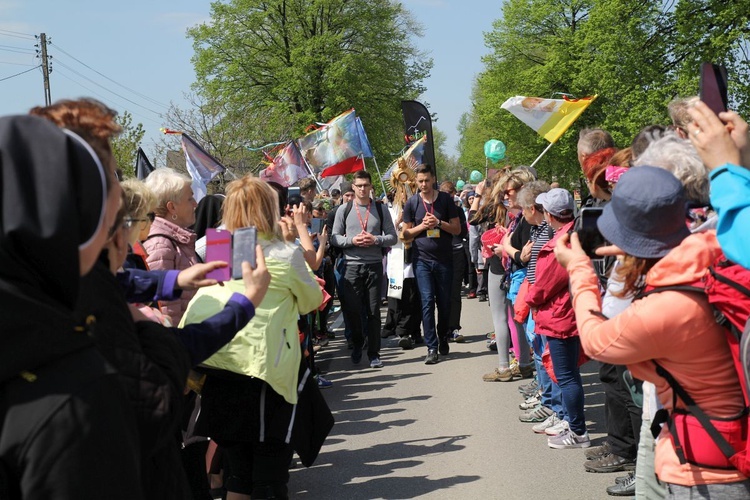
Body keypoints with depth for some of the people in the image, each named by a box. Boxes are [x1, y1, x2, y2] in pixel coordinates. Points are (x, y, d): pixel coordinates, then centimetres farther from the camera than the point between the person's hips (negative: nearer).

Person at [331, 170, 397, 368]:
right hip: (351, 265, 0)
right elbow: (334, 237, 4)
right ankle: (357, 343, 27)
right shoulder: (344, 210, 6)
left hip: (374, 265, 0)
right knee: (352, 309, 0)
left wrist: (375, 240, -11)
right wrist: (352, 241, -12)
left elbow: (393, 237, 6)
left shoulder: (381, 210, 7)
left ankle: (374, 353, 9)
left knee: (373, 311, 1)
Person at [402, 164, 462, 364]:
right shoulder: (412, 203, 3)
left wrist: (439, 223, -14)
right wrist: (422, 226, -11)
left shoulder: (446, 200, 2)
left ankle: (443, 338, 29)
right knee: (427, 302, -7)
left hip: (444, 259, 1)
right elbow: (406, 234, 6)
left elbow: (457, 229, 2)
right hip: (422, 259, -1)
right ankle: (431, 347, -6)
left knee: (444, 302, 9)